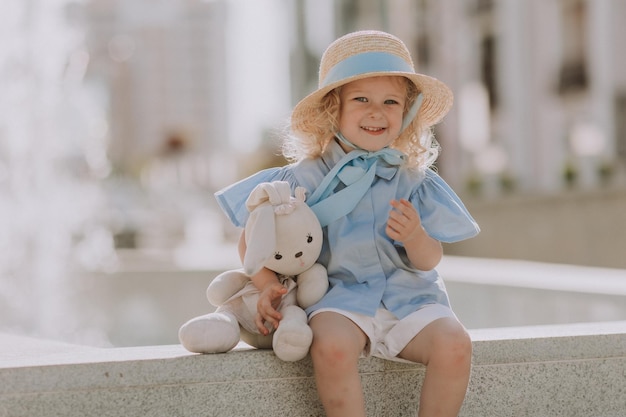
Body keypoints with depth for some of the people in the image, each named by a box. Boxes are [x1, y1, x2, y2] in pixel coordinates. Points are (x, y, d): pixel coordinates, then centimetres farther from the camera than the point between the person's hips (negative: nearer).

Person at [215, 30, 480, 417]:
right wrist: (267, 285, -13)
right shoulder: (308, 177, 0)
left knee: (454, 344, -26)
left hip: (408, 296, 2)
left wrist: (415, 237, -18)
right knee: (331, 347, -35)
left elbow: (430, 260, 4)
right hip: (342, 296, -2)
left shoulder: (414, 179, 5)